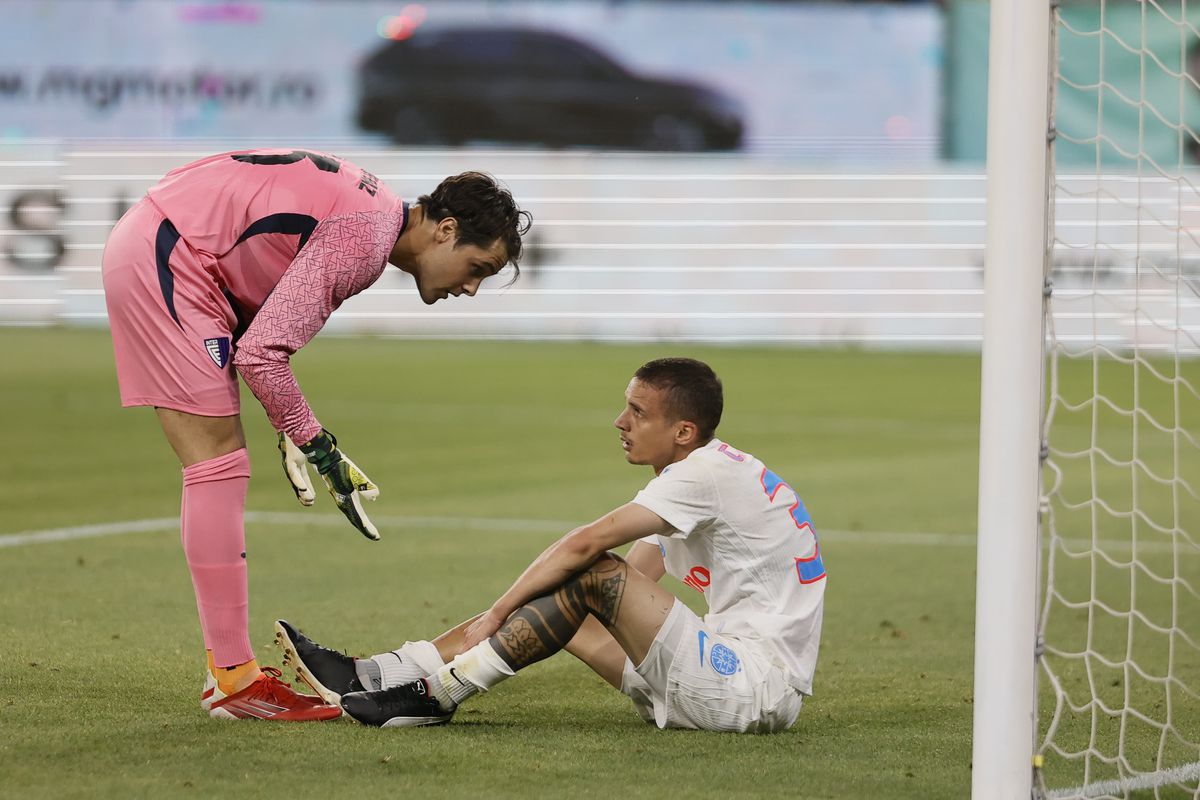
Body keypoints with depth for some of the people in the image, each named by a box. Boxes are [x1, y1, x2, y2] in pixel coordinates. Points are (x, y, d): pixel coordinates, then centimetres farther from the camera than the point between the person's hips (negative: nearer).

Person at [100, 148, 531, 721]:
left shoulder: (376, 214, 11)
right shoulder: (362, 242, -20)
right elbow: (260, 352, -22)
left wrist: (298, 434, 10)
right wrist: (309, 439, -10)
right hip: (164, 257, -11)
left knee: (219, 469, 9)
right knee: (219, 465, -10)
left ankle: (228, 670, 9)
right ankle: (232, 679, -10)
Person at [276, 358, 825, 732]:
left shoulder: (707, 472, -14)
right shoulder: (704, 478, 18)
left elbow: (588, 544, -19)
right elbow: (636, 574, 14)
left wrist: (496, 615, -14)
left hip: (759, 687, -10)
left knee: (596, 578, -20)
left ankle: (436, 692, -18)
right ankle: (378, 677, -3)